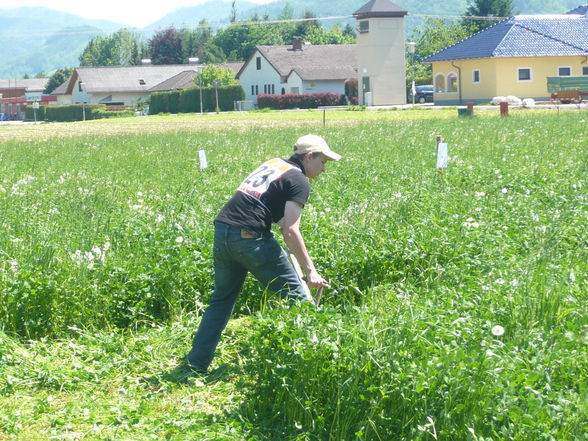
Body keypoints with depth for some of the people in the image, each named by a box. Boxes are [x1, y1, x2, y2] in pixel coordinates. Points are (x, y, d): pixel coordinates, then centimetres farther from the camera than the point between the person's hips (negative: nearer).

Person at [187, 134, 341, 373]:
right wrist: (310, 270, -12)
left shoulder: (272, 164, 22)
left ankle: (197, 363, 18)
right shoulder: (298, 181, -3)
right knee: (294, 295, 4)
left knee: (222, 299, 18)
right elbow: (290, 231, -12)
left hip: (222, 230, 8)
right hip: (250, 237, -8)